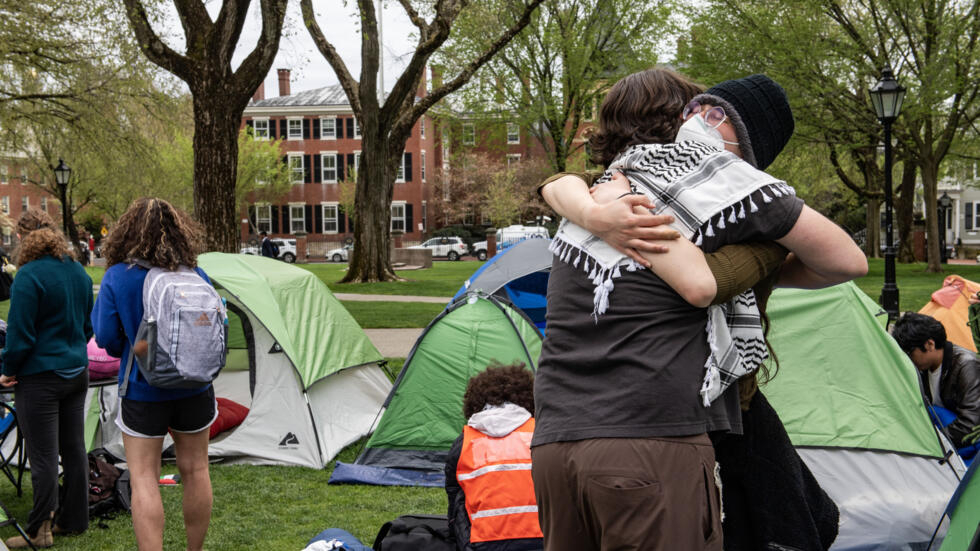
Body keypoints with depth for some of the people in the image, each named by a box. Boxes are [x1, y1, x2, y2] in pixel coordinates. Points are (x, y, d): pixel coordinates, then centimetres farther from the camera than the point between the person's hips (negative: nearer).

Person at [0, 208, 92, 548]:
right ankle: (73, 519, 24)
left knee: (43, 456, -1)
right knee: (74, 449, 14)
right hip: (77, 372, 8)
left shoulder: (29, 276, -17)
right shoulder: (79, 272, 8)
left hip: (40, 377, -8)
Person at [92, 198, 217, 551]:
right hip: (194, 388, 3)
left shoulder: (117, 278, -11)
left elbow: (106, 338, -10)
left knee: (143, 477, 3)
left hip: (143, 391, -3)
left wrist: (134, 351, 10)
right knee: (195, 469, 15)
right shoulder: (197, 276, -4)